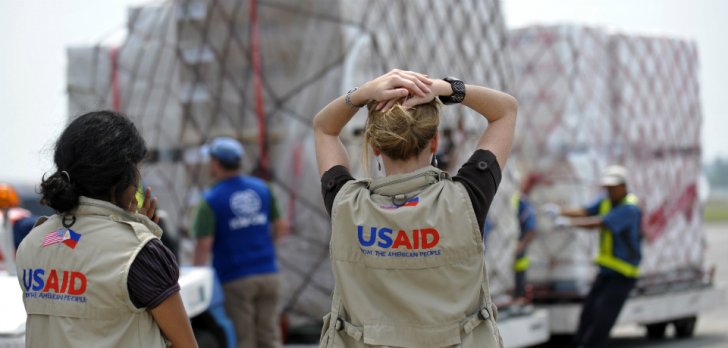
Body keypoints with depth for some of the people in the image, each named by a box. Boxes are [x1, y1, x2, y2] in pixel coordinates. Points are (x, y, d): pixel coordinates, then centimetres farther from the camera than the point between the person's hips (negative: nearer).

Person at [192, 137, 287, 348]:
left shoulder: (211, 201, -9)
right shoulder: (261, 188, 6)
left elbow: (204, 245, -16)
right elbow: (280, 226, 13)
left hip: (236, 279, -4)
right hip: (268, 274, 4)